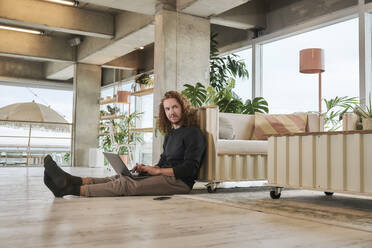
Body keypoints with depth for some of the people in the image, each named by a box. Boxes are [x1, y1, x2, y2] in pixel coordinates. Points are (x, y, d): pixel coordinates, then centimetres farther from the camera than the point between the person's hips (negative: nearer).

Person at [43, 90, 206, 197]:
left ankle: (74, 189, -33)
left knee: (126, 184, -24)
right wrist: (147, 168, 2)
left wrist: (157, 171, -13)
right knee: (120, 178, -11)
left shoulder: (193, 133, -5)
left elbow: (190, 168, -14)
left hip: (180, 181, -9)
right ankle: (73, 181, -24)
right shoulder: (169, 135, 23)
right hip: (165, 177, 9)